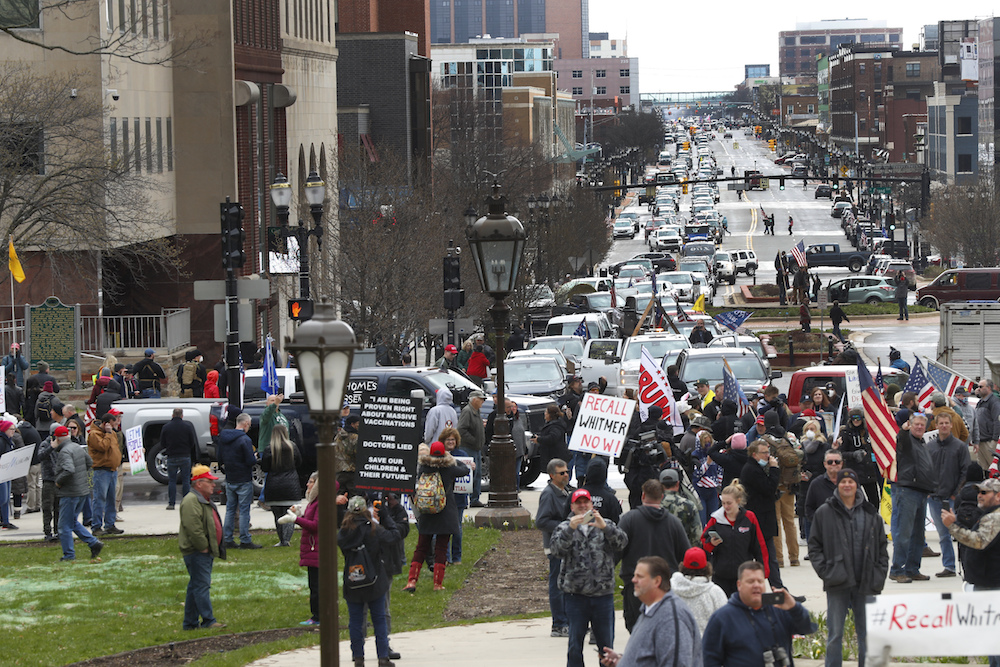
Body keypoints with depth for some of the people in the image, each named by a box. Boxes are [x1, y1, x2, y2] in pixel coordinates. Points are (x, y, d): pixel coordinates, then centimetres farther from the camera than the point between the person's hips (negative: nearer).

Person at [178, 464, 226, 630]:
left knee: (196, 587, 12)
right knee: (202, 585, -10)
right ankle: (208, 621, -12)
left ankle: (190, 623, 16)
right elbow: (192, 528, -24)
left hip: (205, 552, 11)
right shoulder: (191, 501, -15)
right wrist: (203, 546, -19)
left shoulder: (205, 500, 20)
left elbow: (214, 526, 29)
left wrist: (215, 549, 21)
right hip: (196, 553, -11)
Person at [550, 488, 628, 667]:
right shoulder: (565, 528, 9)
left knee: (606, 643, 5)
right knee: (575, 642, 1)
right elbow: (557, 549, -9)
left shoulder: (607, 526, 11)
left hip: (603, 592, 1)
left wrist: (604, 527, -24)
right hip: (575, 594, -1)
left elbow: (622, 543, -7)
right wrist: (570, 529, -25)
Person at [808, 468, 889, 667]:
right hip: (837, 584, -2)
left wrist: (880, 574, 3)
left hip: (866, 584, 2)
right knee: (835, 633, 1)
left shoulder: (870, 514, 8)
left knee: (867, 633, 7)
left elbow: (882, 547, 14)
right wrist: (825, 572, -8)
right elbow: (814, 546, 4)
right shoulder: (825, 513, 2)